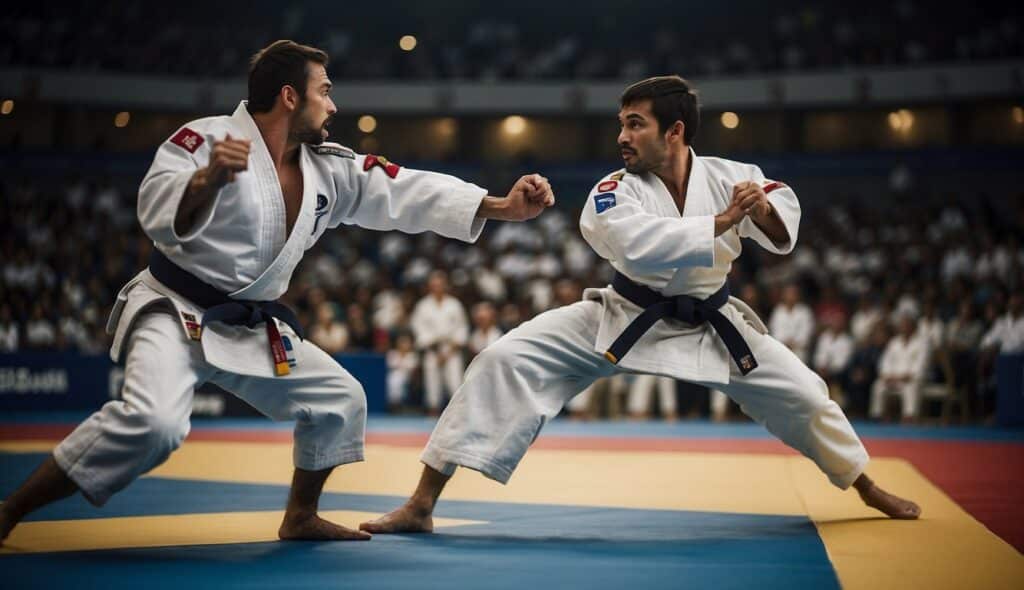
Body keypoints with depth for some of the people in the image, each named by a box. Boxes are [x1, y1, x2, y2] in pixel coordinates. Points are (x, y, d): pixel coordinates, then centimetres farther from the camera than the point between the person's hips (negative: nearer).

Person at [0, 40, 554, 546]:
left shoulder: (329, 169, 4)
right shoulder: (207, 138, -16)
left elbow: (408, 192, 2)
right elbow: (160, 216, -27)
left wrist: (503, 206, -2)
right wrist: (209, 177, -47)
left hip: (251, 329, 8)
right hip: (175, 311, -8)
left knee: (340, 399, 9)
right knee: (152, 422, -31)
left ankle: (300, 517, 29)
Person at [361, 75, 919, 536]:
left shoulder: (729, 177, -14)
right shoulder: (613, 192, -21)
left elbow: (782, 227, -3)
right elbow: (640, 244, -40)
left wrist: (764, 210, -27)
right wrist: (722, 221, -40)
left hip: (709, 323, 2)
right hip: (623, 319, -2)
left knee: (800, 392, 10)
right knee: (506, 361, -20)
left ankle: (868, 488, 43)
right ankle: (422, 503, -15)